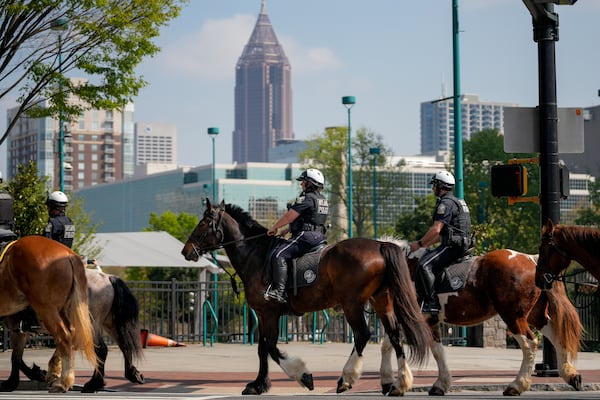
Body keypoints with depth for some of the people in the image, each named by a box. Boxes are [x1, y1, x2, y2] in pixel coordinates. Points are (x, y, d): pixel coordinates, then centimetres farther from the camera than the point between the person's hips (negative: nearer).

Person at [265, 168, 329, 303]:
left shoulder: (307, 198, -13)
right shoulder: (323, 200, 18)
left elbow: (289, 216, -12)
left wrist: (274, 227, 2)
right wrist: (289, 229, 26)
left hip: (306, 236, -11)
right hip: (319, 236, 11)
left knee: (279, 254, -18)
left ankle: (279, 291, -28)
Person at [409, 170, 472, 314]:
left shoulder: (446, 203, -11)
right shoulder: (457, 201, 24)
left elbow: (436, 230, -19)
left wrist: (419, 244, -9)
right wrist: (426, 244, 25)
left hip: (453, 246, -11)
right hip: (460, 244, 11)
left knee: (424, 265, -22)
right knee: (426, 257, 21)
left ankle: (432, 303, -28)